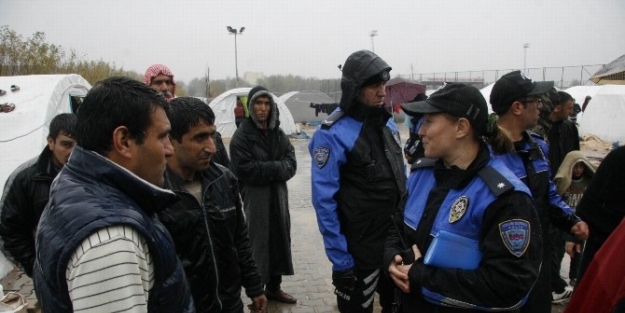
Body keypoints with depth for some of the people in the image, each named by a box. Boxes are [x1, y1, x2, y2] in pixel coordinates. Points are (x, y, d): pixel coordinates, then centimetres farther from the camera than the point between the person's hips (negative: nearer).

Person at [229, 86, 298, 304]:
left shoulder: (278, 133, 9)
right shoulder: (242, 136, -8)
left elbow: (291, 164, 2)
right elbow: (246, 169, -17)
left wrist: (266, 169, -15)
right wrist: (276, 167, -15)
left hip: (278, 196, 6)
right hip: (255, 198, -6)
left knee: (280, 240, 13)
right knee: (258, 243, 0)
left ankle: (274, 287, 29)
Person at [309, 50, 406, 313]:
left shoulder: (388, 122, 4)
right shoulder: (333, 134, -18)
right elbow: (324, 200, -19)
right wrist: (340, 259, -19)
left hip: (398, 239, 7)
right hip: (360, 248, -6)